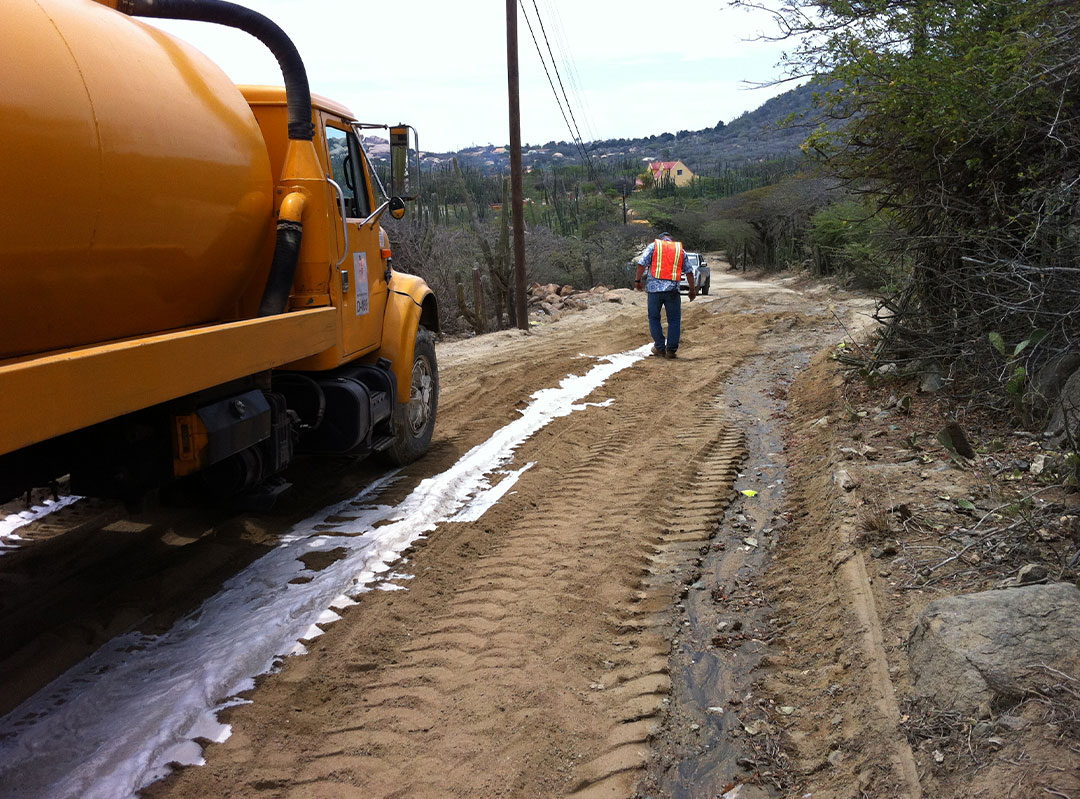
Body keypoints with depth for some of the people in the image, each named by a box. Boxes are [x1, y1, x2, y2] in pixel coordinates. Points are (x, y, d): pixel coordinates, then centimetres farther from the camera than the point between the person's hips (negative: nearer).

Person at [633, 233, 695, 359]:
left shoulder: (653, 246, 9)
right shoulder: (681, 250, 15)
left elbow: (642, 264, -3)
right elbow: (689, 272, 14)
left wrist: (637, 280, 4)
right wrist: (692, 289, 21)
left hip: (654, 287, -1)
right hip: (673, 289, 1)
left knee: (654, 318, 11)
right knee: (674, 320, 8)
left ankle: (660, 348, 12)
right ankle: (671, 350, 5)